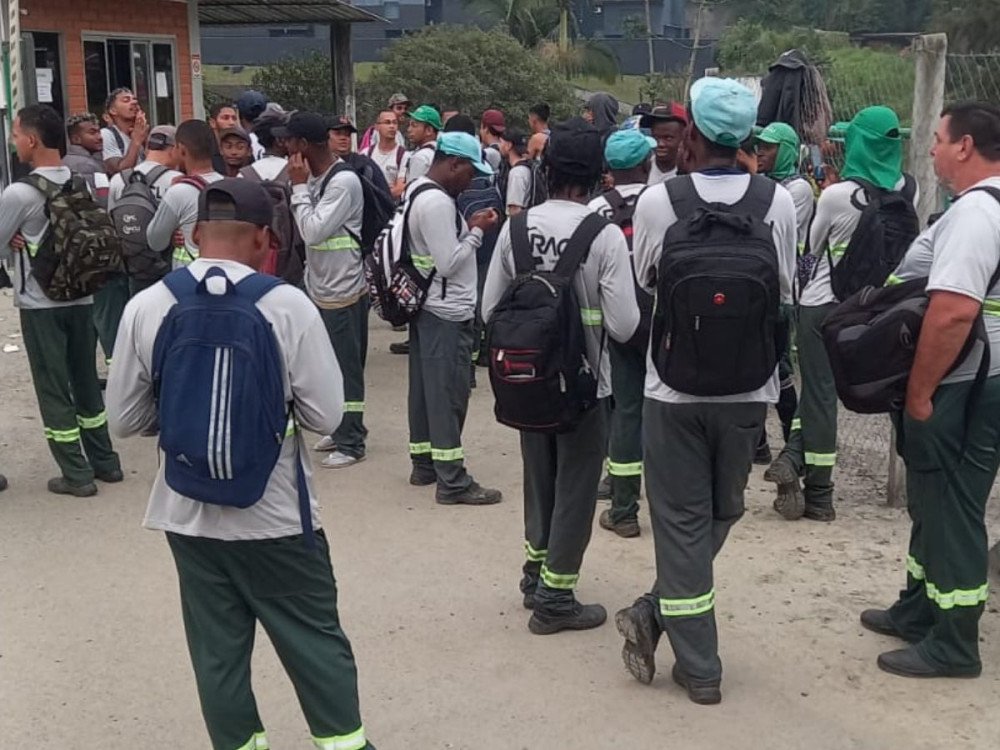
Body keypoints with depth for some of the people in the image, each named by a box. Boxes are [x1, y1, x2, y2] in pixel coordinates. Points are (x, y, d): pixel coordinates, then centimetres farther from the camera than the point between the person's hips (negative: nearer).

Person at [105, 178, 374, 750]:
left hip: (187, 513, 3)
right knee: (316, 640, 14)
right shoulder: (287, 304, -14)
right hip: (275, 512, -3)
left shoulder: (146, 307, -6)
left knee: (217, 650, 15)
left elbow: (125, 420, 1)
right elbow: (326, 415, -11)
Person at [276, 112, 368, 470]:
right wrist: (302, 186, 5)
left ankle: (351, 443, 10)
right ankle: (343, 429, 30)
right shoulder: (315, 179, 7)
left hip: (342, 291, -9)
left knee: (346, 367, 0)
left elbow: (313, 231, -22)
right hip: (320, 288, 9)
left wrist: (299, 186, -16)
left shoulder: (344, 181, -19)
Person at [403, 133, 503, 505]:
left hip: (426, 306, 10)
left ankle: (423, 464, 24)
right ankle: (452, 481, -3)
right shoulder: (437, 202, -21)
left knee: (424, 388, 15)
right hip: (447, 313, -10)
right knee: (449, 394, -7)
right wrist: (477, 232, -11)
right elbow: (448, 264, -22)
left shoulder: (417, 191, 11)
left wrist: (467, 228, 8)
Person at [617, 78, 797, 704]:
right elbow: (786, 290, 4)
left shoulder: (657, 202, -11)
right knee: (724, 510, 20)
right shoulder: (778, 202, -7)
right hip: (749, 389, 2)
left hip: (674, 387, -2)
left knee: (681, 520, 9)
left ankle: (700, 668, 13)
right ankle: (657, 610, 17)